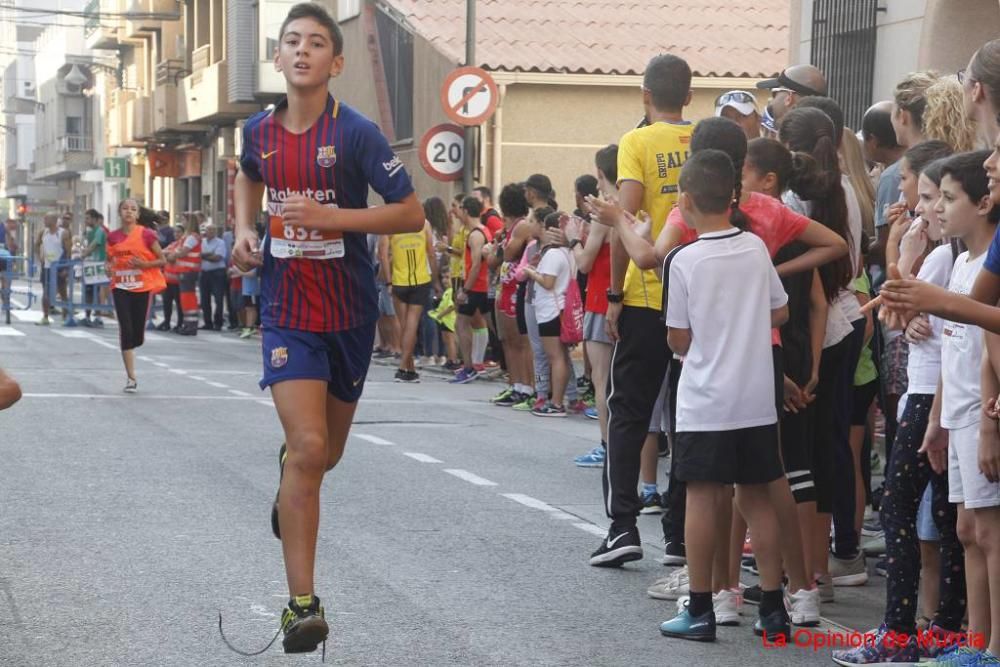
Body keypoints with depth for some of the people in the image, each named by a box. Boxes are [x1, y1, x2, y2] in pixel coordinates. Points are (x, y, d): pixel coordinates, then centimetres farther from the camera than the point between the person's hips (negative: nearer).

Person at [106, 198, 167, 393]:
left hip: (142, 287, -1)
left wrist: (144, 264, -18)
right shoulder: (113, 237, 4)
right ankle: (131, 378, -6)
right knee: (125, 330, -10)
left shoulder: (146, 235, -5)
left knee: (138, 334, 3)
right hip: (121, 287, 1)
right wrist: (110, 266, -5)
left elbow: (162, 260, -2)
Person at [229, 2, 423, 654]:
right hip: (286, 311, 1)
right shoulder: (260, 130, 1)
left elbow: (412, 213, -13)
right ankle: (303, 605, -12)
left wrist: (328, 216, -22)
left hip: (349, 312, -1)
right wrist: (245, 229, 7)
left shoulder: (356, 133, -11)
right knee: (308, 447, -16)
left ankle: (289, 470, 56)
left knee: (324, 452, 15)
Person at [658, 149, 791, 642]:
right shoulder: (756, 248, 0)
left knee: (702, 498, 3)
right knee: (757, 496, 11)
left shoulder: (684, 260, -11)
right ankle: (773, 608, 14)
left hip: (705, 401, -4)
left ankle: (700, 611, 6)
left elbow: (679, 339, -6)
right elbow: (780, 313, 10)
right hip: (757, 398, 4)